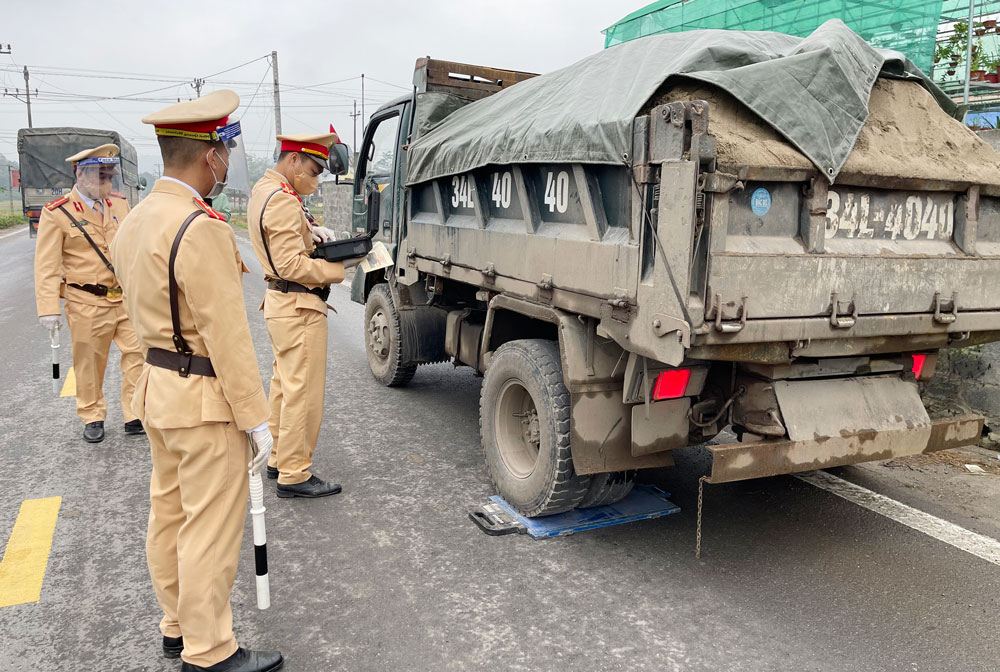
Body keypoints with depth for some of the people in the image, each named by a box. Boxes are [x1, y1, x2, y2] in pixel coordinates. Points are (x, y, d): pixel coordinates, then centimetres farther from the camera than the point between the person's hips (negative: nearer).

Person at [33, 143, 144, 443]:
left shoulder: (119, 203, 7)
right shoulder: (57, 214, -7)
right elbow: (46, 265, -7)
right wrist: (49, 308, -13)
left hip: (127, 298, 4)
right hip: (87, 303, -4)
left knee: (138, 353, 1)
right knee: (89, 363, 9)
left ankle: (136, 416, 14)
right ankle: (93, 418, 27)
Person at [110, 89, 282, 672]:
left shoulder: (137, 220, 8)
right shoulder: (203, 229, -22)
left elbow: (143, 310, 13)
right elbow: (227, 336, -23)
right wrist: (256, 418, -17)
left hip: (159, 385, 10)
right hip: (205, 401, -10)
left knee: (170, 514, 19)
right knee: (212, 527, 2)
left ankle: (178, 625, 36)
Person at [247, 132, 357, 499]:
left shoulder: (263, 190, 14)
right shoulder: (283, 201, -19)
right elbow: (293, 265, -24)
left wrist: (312, 229, 6)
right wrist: (342, 265, -20)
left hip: (280, 303, 11)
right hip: (299, 307, -11)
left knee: (284, 385, 19)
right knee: (303, 393, -5)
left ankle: (278, 459, 30)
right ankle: (294, 475, 2)